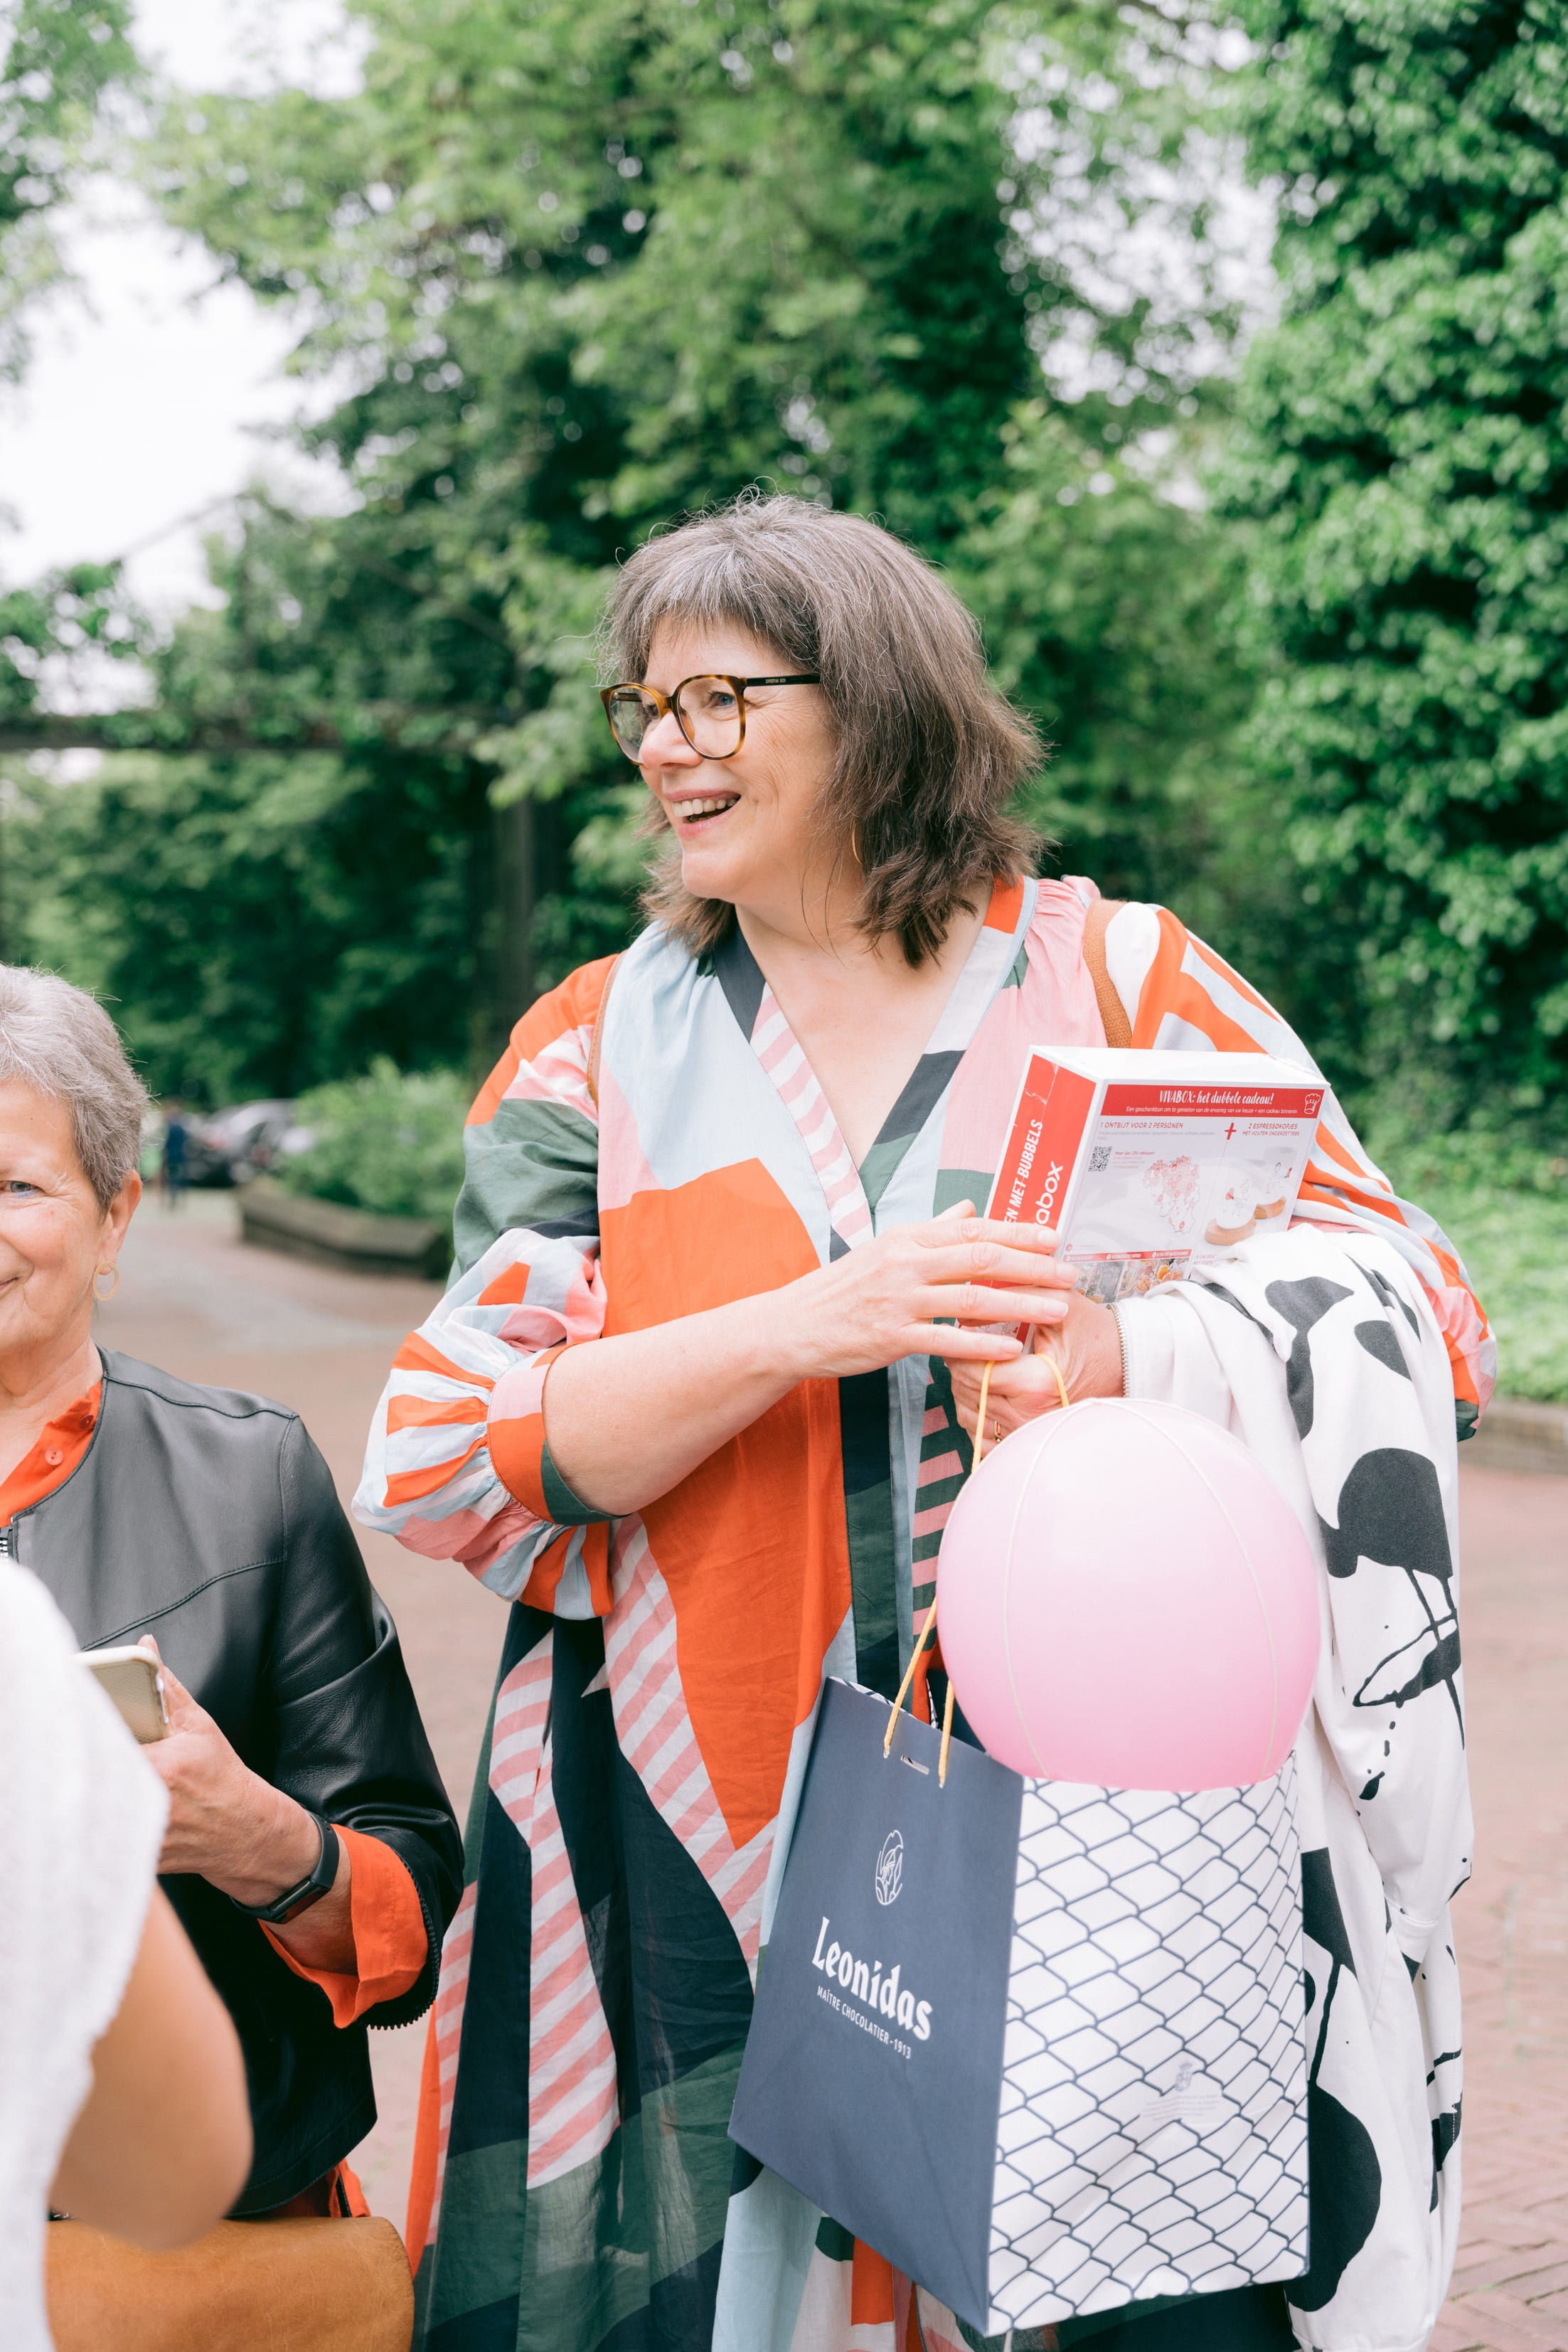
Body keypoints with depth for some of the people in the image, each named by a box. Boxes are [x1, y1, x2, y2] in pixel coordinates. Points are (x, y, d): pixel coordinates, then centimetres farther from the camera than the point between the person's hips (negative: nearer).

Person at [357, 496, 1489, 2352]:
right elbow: (440, 1459, -4)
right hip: (709, 1873, 1)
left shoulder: (1122, 985, 4)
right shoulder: (600, 1050, 6)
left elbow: (1413, 1312, -2)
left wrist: (1129, 1358, -22)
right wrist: (805, 1326, -18)